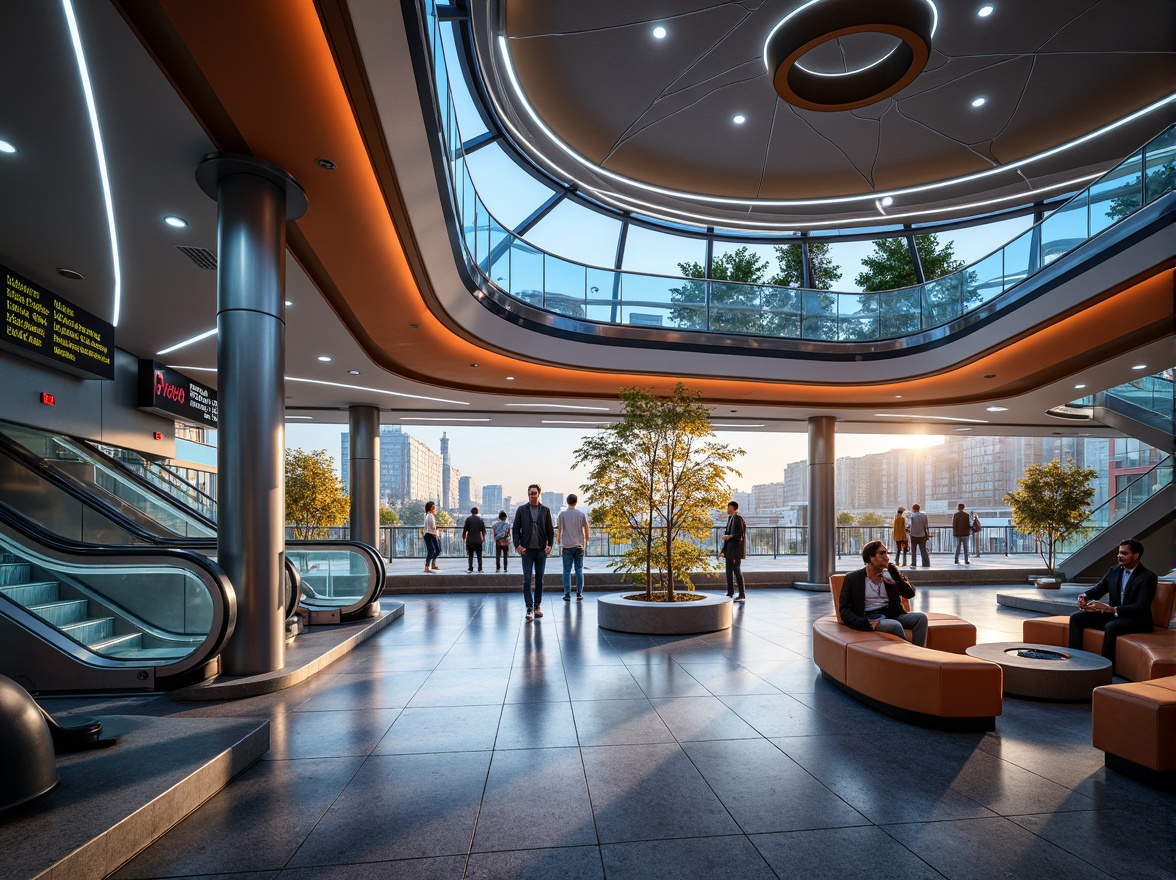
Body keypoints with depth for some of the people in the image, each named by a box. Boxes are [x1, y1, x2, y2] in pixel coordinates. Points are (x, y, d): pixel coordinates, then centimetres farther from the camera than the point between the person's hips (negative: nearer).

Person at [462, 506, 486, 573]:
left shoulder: (468, 519, -5)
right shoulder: (481, 519, 2)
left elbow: (465, 529, -6)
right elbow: (483, 529, 4)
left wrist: (463, 536, 7)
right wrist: (483, 537, 16)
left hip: (470, 540, -2)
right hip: (478, 540, 2)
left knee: (470, 555, 5)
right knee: (479, 555, 7)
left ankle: (470, 568, 2)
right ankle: (480, 568, 3)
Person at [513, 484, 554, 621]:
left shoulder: (545, 511, 6)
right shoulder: (521, 510, 2)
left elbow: (550, 530, 7)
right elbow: (515, 529, 2)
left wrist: (549, 545, -5)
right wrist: (517, 545, -9)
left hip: (541, 550, 2)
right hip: (527, 550, -1)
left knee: (539, 579, 9)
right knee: (527, 580, -3)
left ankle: (537, 606, 20)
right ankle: (529, 608, -1)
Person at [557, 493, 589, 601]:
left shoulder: (562, 514, -2)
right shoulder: (581, 515, 1)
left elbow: (559, 529, 2)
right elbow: (586, 528, 6)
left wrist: (559, 541, 14)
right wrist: (586, 541, 21)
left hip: (567, 546, -1)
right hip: (579, 546, 1)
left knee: (567, 570, 2)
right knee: (579, 570, 7)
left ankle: (567, 594, 0)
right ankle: (579, 594, 7)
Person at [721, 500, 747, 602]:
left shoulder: (739, 518, -14)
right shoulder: (730, 518, 12)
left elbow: (740, 535, -18)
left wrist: (729, 537, -20)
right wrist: (726, 535, 7)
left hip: (736, 548, -9)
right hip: (729, 548, 9)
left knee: (736, 570, -3)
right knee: (729, 570, 11)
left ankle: (742, 594, 6)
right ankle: (730, 593, 18)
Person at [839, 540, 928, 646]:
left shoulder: (889, 574, 15)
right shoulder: (853, 578, 1)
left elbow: (910, 594, 9)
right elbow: (844, 609, -4)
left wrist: (896, 574, -3)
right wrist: (865, 623, -20)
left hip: (892, 615, 5)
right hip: (870, 618, -5)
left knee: (921, 617, -19)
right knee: (895, 625, -32)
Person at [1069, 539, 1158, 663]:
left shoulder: (1148, 577, -12)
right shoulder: (1114, 571, 7)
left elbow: (1141, 607, -24)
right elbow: (1097, 590, 9)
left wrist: (1111, 609, -37)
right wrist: (1083, 597, -17)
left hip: (1136, 619, -7)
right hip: (1113, 615, 7)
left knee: (1111, 626, -37)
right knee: (1076, 617, -11)